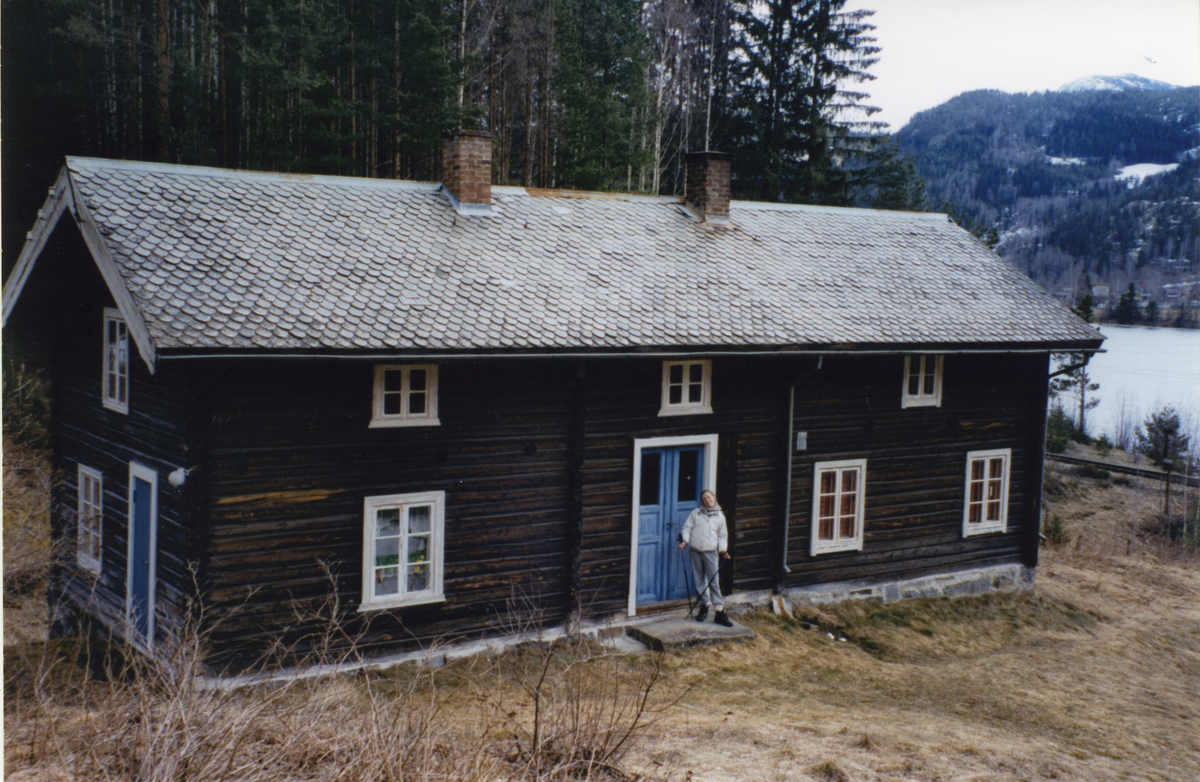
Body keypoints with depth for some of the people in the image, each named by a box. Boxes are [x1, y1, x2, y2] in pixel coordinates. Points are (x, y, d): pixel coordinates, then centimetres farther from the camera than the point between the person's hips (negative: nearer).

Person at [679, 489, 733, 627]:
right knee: (699, 580, 5)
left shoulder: (720, 516, 9)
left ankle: (720, 611, -5)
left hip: (711, 551, -1)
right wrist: (685, 540, -9)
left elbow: (722, 535, 14)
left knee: (713, 581, -7)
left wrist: (723, 550, 1)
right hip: (696, 550, 1)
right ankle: (704, 606, 18)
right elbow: (687, 528, 7)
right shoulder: (696, 513, 8)